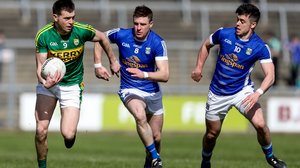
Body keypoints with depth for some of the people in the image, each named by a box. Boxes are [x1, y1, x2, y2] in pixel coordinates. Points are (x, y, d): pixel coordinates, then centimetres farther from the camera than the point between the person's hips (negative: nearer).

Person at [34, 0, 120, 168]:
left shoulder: (82, 31, -16)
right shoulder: (43, 36, -17)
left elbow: (102, 38, 5)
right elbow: (41, 66, -15)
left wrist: (113, 62, 14)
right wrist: (45, 82, -36)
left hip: (72, 86, 0)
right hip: (49, 83, 1)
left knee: (68, 134, -14)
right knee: (41, 130, -12)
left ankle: (71, 132, 24)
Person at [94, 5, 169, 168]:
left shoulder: (157, 43, -18)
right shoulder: (121, 35, -14)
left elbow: (164, 75, -26)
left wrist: (144, 75, -41)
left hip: (152, 92, 1)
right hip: (130, 90, -1)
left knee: (156, 137, 7)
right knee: (140, 116, -33)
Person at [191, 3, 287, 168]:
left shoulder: (260, 47, -17)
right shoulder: (224, 34, -11)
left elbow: (269, 76, -23)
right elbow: (206, 45, 10)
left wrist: (258, 93, -39)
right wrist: (199, 68, 2)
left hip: (242, 90, -2)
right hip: (218, 93, 2)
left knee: (260, 124, -21)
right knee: (212, 134, 11)